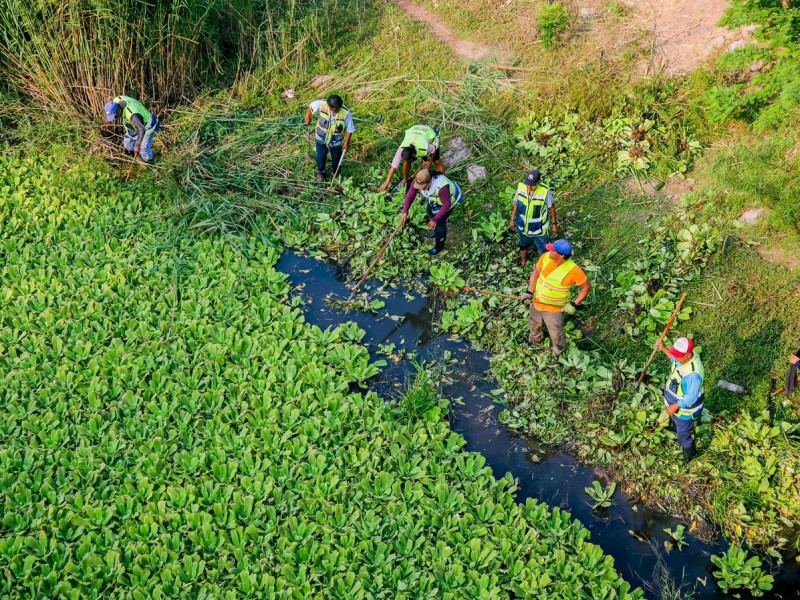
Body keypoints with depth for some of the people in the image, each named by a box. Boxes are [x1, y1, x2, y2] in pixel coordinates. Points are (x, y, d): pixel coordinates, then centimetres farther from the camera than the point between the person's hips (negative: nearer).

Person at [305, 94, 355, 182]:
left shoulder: (346, 113, -30)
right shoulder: (322, 104, -28)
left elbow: (350, 129, -16)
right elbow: (311, 106, -6)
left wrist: (347, 142, -9)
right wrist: (308, 117, 6)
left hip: (336, 141, -1)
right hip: (322, 138, 1)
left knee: (336, 159, 19)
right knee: (321, 157, 17)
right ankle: (320, 173, 46)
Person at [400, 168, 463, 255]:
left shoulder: (441, 187, -48)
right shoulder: (418, 181, -32)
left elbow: (447, 204, -33)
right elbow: (410, 196, -24)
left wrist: (435, 219, -31)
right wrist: (405, 212, -36)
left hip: (450, 198, -7)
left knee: (440, 222, -3)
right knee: (430, 210, 26)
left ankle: (439, 246, 24)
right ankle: (437, 230, 57)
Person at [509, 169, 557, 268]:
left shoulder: (545, 191, -30)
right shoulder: (521, 187, -22)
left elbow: (551, 207, -12)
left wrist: (554, 223, -3)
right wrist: (512, 219, 6)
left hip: (540, 229, -3)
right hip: (523, 226, 3)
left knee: (545, 250, 13)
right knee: (523, 245, 30)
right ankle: (523, 263, 58)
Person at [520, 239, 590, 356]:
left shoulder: (573, 270, -31)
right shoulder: (546, 257, -18)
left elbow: (586, 287, -16)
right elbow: (536, 273, -1)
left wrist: (575, 305, -18)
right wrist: (529, 292, -8)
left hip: (554, 309, -5)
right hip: (537, 302, 5)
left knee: (556, 334, 15)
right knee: (535, 324, 32)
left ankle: (559, 350, 49)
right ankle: (536, 339, 66)